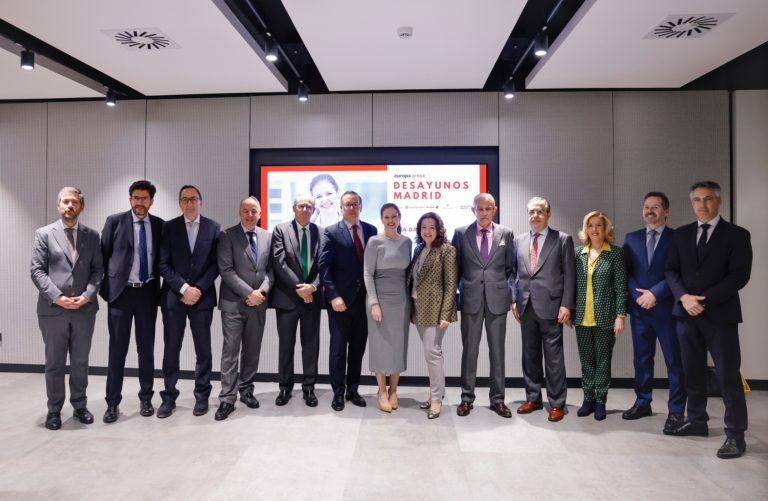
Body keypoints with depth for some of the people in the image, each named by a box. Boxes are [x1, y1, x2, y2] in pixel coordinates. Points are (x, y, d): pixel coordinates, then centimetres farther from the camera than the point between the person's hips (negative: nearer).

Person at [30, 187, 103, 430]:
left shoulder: (92, 235, 8)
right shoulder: (44, 234, 3)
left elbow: (98, 269, 4)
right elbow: (36, 270, -3)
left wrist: (88, 295, -11)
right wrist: (56, 297, -14)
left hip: (84, 308, 2)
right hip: (52, 309, -1)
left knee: (80, 362, 11)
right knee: (54, 363, 8)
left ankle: (80, 406, 24)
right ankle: (54, 410, 21)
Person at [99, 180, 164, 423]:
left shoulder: (159, 225, 5)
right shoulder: (114, 221, -1)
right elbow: (104, 255, 1)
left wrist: (161, 288, 4)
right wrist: (105, 288, -2)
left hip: (147, 293, 2)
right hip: (120, 292, -2)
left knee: (146, 347, 9)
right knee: (117, 348, 3)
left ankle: (145, 398, 22)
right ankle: (112, 403, 15)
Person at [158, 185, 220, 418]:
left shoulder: (214, 228, 3)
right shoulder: (168, 227, 4)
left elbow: (216, 264, -1)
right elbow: (163, 264, -2)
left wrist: (198, 289, -11)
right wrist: (183, 288, -13)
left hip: (202, 296, 0)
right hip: (173, 297, 1)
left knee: (203, 349, 6)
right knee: (171, 349, 6)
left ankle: (202, 395, 19)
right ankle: (169, 396, 19)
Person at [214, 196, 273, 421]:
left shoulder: (268, 236, 9)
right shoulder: (227, 235, -3)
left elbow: (271, 269, 7)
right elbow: (226, 270, -11)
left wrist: (262, 291, -10)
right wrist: (248, 293, -16)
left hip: (258, 303, 4)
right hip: (233, 302, -4)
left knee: (252, 351, 12)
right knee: (230, 351, 0)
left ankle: (246, 391, 25)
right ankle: (227, 399, 7)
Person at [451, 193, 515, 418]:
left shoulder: (506, 234, 5)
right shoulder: (461, 233, 3)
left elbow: (510, 267, 10)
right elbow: (455, 266, 7)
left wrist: (507, 290, 3)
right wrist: (455, 293, 4)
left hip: (497, 299, 1)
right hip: (471, 299, -1)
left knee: (497, 351, 9)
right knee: (469, 350, 6)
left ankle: (497, 399, 21)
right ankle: (467, 397, 19)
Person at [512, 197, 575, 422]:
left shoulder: (563, 239, 0)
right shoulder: (519, 240, 11)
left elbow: (569, 275, -3)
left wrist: (566, 305, -10)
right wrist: (514, 300, 6)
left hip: (550, 307, -4)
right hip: (526, 307, 4)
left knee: (554, 357, 2)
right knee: (530, 355, 12)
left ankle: (557, 403, 14)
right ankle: (533, 398, 25)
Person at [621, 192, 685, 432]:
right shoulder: (631, 238, 10)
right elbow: (625, 270, 6)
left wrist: (654, 293, -15)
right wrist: (637, 294, -8)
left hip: (667, 308, -3)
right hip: (639, 307, 4)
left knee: (674, 361, 4)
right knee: (641, 358, 11)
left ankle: (676, 410, 14)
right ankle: (642, 403, 23)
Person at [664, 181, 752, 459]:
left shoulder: (737, 235, -1)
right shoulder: (681, 234, 11)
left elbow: (739, 276, -10)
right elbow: (671, 270, 6)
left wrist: (704, 300, -16)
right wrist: (684, 297, -12)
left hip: (720, 315, -4)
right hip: (686, 314, 4)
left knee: (728, 376, 0)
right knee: (692, 373, 13)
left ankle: (735, 435, 10)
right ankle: (697, 421, 26)